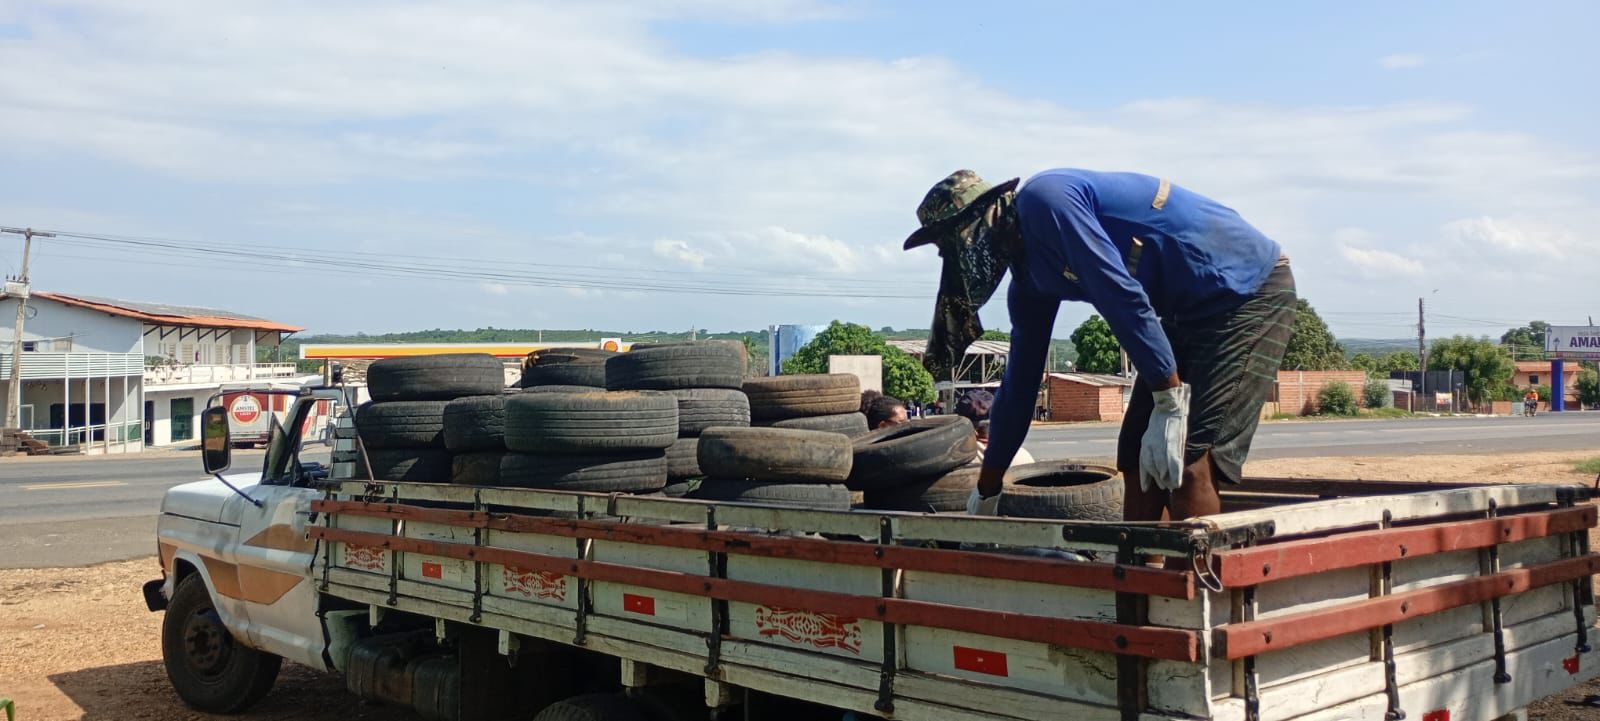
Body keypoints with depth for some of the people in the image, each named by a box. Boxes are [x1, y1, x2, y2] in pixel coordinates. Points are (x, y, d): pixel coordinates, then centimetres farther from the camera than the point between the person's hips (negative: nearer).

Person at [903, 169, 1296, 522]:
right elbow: (1020, 381, 16)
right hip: (1192, 313, 9)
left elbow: (1123, 296, -27)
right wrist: (985, 493, 21)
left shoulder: (1042, 199, -18)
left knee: (1188, 468, -18)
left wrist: (1171, 404, -26)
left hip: (1249, 290, -9)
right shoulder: (1029, 276, 9)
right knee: (1138, 466, 5)